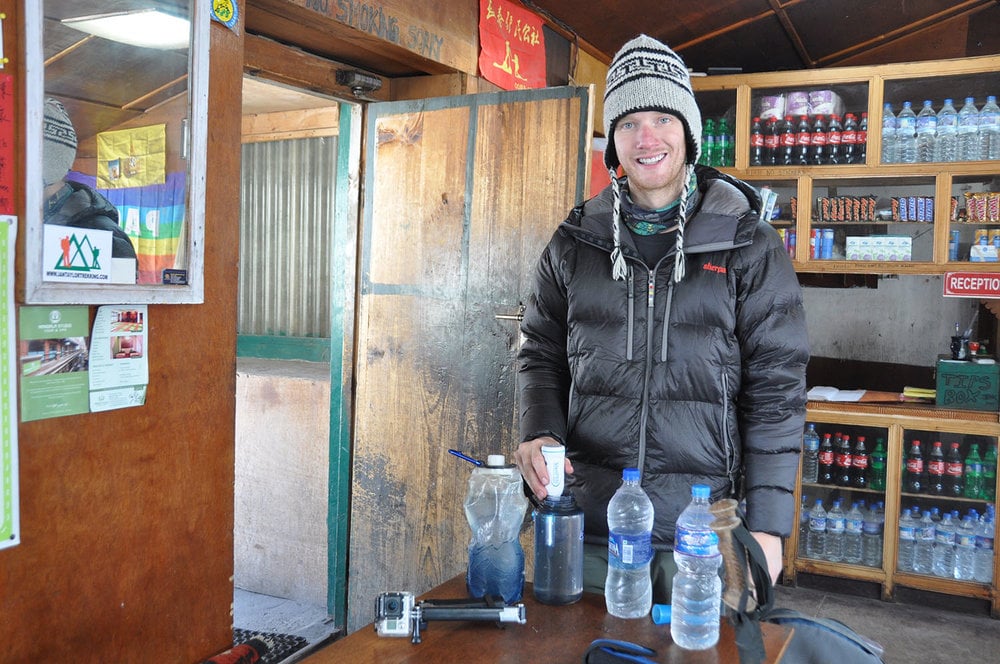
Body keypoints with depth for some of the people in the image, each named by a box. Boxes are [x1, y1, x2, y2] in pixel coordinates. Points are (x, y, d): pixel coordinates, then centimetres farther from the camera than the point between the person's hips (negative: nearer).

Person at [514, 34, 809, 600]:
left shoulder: (749, 245, -1)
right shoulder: (575, 242, 6)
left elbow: (777, 388, -3)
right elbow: (542, 354, 13)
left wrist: (768, 525, -7)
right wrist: (539, 431, -7)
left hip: (701, 521, -2)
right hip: (587, 515, 2)